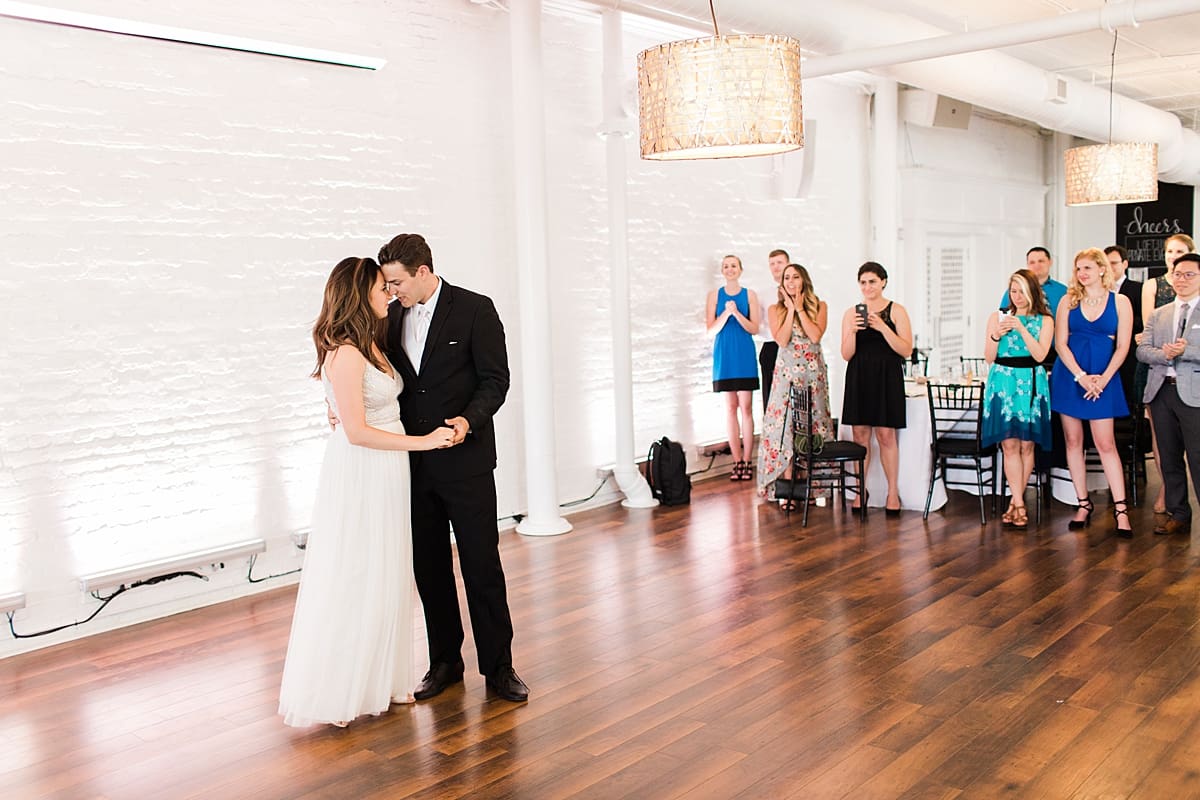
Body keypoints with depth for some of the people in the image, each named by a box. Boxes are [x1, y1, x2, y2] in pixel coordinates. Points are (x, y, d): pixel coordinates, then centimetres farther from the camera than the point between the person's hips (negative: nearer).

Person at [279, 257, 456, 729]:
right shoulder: (346, 354, -19)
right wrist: (423, 441, -22)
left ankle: (381, 680, 28)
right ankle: (338, 691, 16)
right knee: (352, 581, 1)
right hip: (359, 475, -9)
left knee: (385, 578, 15)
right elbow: (357, 432, -22)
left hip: (386, 475, 9)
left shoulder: (371, 345, 10)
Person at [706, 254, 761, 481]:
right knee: (730, 407, 3)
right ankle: (737, 461, 8)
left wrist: (737, 313, -17)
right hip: (724, 355, 1)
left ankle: (746, 461, 1)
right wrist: (726, 313, -16)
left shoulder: (749, 295, 3)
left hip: (744, 355, -1)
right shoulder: (714, 295, 5)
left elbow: (754, 328, -2)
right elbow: (711, 329, -1)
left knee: (746, 407, -3)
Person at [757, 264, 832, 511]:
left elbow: (816, 336, -10)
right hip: (787, 372, 0)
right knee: (785, 425, -6)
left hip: (813, 372, 0)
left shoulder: (819, 306, 6)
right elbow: (782, 340, -8)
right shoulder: (775, 310, 7)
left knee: (813, 425, 1)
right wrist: (791, 309, -6)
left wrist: (799, 308, -7)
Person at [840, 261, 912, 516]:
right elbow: (846, 355, 4)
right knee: (860, 433, 4)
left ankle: (893, 492, 6)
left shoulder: (896, 311, 0)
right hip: (858, 378, 3)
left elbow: (906, 350, -7)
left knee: (885, 434, -3)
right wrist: (852, 331, -14)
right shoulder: (851, 313, 7)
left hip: (886, 378, -2)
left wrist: (883, 328, -17)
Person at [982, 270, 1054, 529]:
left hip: (1030, 384, 0)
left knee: (1026, 445, 1)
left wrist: (1021, 328, -14)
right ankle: (1019, 505, -3)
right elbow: (989, 357, 5)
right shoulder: (997, 317, 9)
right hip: (1003, 383, 0)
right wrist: (996, 335, -13)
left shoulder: (1044, 320, 7)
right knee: (1010, 445, -6)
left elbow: (1040, 354, -7)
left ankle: (1015, 501, 12)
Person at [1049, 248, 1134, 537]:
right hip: (1070, 376, 2)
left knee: (1105, 443, -4)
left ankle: (1120, 508, 0)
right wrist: (1081, 377, -12)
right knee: (1073, 441, 4)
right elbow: (1060, 343, -2)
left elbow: (1122, 347, -1)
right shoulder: (1068, 301, 4)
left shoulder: (1120, 302, 2)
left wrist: (1103, 379, -12)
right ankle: (1083, 504, 14)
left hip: (1103, 378, -2)